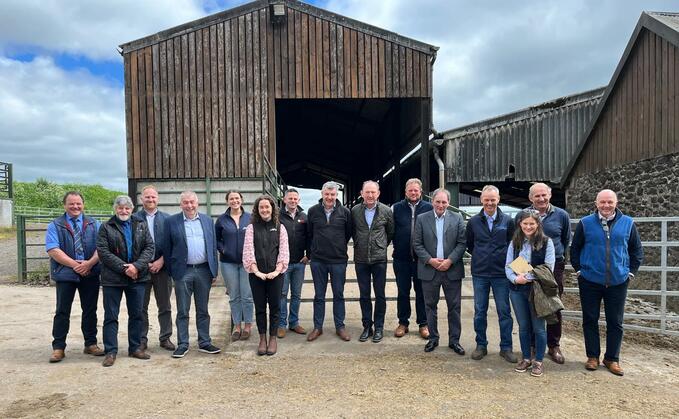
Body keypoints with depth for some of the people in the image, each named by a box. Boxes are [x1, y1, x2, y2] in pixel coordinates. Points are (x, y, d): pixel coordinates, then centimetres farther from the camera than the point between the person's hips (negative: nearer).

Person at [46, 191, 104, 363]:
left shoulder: (94, 224, 9)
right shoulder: (55, 225, 3)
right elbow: (53, 250, -8)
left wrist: (90, 263, -16)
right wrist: (75, 265, -16)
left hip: (90, 274, 2)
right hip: (65, 274, -2)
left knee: (90, 310, 8)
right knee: (62, 311, 3)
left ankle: (91, 344, 19)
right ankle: (58, 347, 13)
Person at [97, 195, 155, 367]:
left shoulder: (141, 225, 8)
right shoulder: (106, 227, 1)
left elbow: (150, 248, 1)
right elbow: (103, 252, -8)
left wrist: (136, 266, -13)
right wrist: (124, 268, -15)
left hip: (138, 277, 3)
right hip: (113, 278, -2)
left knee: (137, 314, 10)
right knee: (111, 316, 3)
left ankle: (135, 348, 22)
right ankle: (111, 351, 12)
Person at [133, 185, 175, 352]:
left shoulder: (167, 218, 5)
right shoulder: (134, 218, 1)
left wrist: (161, 261, -9)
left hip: (162, 267, 1)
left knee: (165, 306, 8)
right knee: (141, 307, 8)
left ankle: (165, 338, 19)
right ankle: (142, 339, 18)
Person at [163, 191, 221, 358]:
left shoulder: (207, 220, 8)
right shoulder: (171, 222, 0)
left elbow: (213, 247, 9)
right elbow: (167, 248, 1)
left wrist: (214, 271, 5)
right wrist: (171, 272, -3)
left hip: (204, 270, 2)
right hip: (182, 271, -2)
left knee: (203, 311, 11)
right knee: (182, 312, 6)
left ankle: (204, 343, 20)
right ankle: (182, 345, 17)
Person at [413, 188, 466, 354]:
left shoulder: (457, 219, 2)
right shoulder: (422, 219, 1)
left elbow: (462, 243, -2)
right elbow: (417, 244, -1)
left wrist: (450, 260, -13)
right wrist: (430, 260, -12)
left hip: (452, 270, 0)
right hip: (429, 270, 0)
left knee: (454, 307, 6)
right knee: (430, 306, 10)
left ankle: (454, 340, 20)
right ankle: (433, 338, 24)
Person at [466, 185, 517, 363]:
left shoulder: (507, 221, -1)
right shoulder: (473, 221, 2)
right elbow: (469, 245, 13)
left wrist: (503, 259, 0)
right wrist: (480, 257, 6)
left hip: (501, 274, -1)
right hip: (479, 274, 1)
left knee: (504, 311, 5)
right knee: (479, 311, 9)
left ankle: (506, 347, 18)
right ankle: (481, 345, 22)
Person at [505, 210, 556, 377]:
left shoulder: (546, 242, -4)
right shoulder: (514, 243, 7)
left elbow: (548, 267, -10)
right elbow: (508, 266, 5)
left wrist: (528, 277, -17)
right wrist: (515, 278, -15)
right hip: (517, 290, 3)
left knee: (538, 327, 4)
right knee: (523, 326, 13)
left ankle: (538, 361, 19)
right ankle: (526, 358, 26)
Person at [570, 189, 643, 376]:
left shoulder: (628, 223, 1)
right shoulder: (585, 223, -2)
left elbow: (637, 250, 11)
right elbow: (575, 248, 7)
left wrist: (631, 271, 5)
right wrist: (579, 270, 2)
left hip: (618, 282, 1)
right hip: (590, 281, -1)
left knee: (615, 322, 8)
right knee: (590, 320, 7)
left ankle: (612, 359, 21)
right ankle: (592, 356, 20)